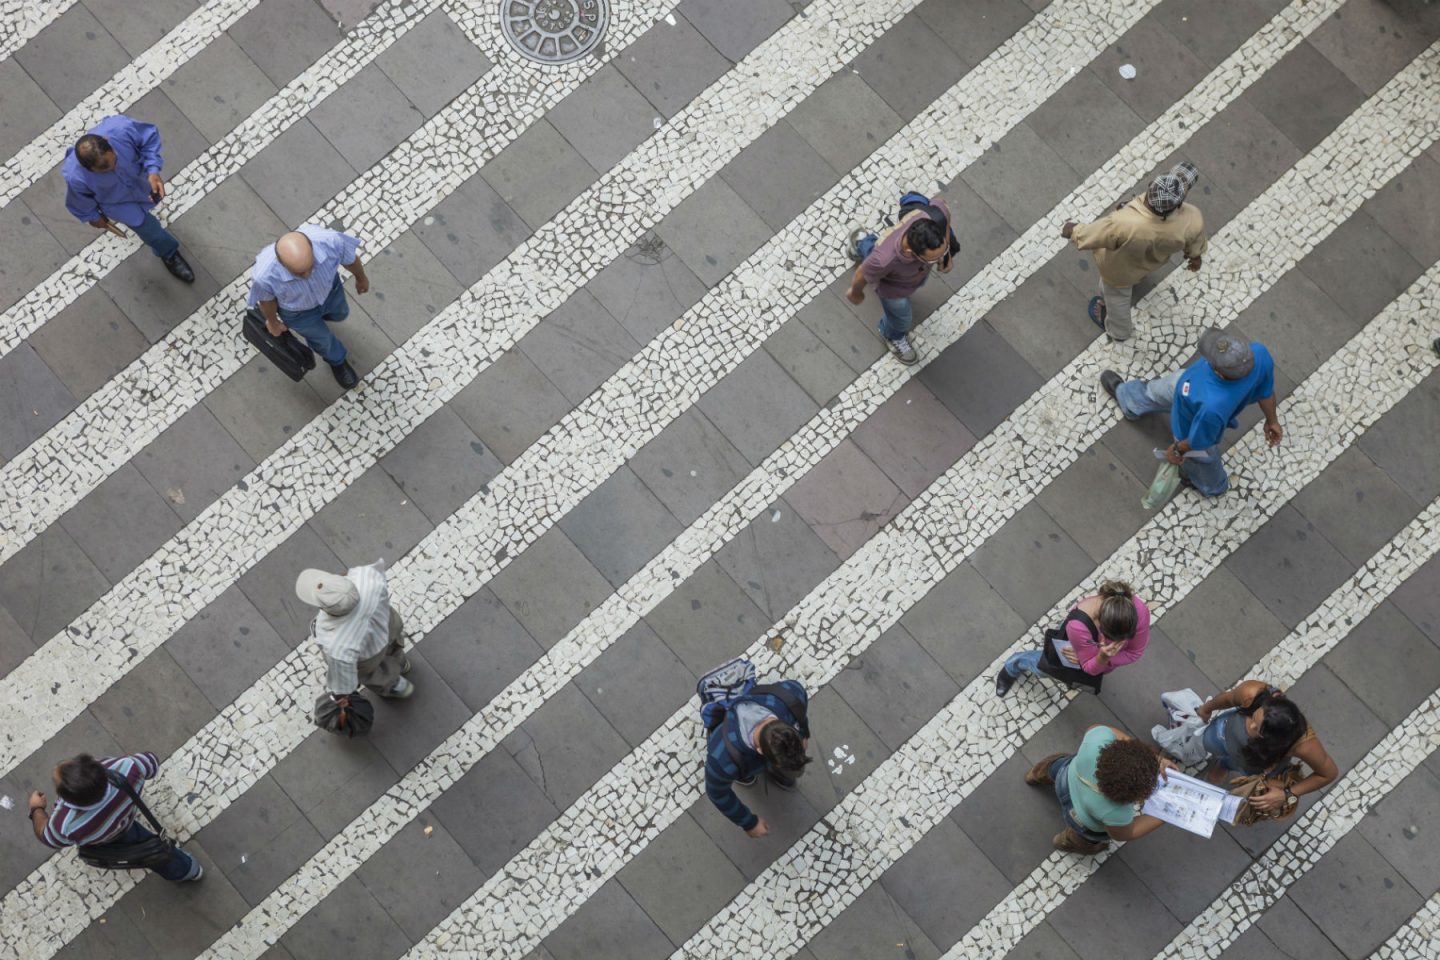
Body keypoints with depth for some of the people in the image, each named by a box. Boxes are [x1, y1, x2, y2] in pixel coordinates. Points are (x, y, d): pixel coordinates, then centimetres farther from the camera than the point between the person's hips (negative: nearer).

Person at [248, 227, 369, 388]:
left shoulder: (330, 240, -43)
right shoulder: (264, 274, -44)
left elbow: (349, 259, -18)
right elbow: (266, 298, -18)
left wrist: (361, 278, 4)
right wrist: (272, 321, 3)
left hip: (328, 288, 2)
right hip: (296, 309, -2)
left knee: (339, 314, 34)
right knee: (321, 337, 27)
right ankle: (336, 359, 61)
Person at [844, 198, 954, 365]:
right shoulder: (884, 260, -50)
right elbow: (862, 274, -27)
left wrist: (946, 254, -10)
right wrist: (855, 292, -2)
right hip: (895, 285, -5)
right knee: (901, 318, 25)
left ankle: (863, 244, 69)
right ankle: (893, 335, 65)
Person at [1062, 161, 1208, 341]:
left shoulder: (1123, 225, -48)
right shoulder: (1192, 220, -36)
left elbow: (1091, 236, -29)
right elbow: (1195, 245, -12)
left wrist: (1073, 231, -7)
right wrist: (1195, 256, 12)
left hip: (1121, 269, -3)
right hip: (1155, 260, 3)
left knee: (1117, 295, 30)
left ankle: (1118, 329, 59)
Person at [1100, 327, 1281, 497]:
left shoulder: (1213, 406, -51)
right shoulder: (1258, 352, -37)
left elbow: (1198, 440, -27)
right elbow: (1266, 391, -14)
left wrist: (1177, 450, -4)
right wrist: (1272, 420, 6)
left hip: (1195, 428, -6)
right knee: (1155, 392, 34)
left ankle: (1212, 487, 66)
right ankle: (1123, 393, 69)